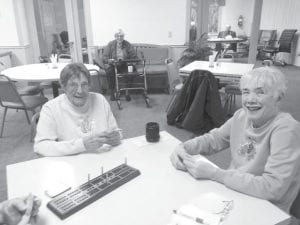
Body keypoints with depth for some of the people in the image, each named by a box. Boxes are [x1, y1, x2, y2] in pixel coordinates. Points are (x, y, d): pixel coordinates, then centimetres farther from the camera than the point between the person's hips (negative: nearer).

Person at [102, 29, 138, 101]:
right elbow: (104, 57, -7)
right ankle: (112, 93, -22)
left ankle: (127, 93, -17)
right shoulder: (110, 44, -2)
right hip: (112, 64, -1)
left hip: (123, 65, 1)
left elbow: (134, 56, -4)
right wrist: (109, 60, -30)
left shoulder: (127, 44, 1)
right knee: (109, 71, -34)